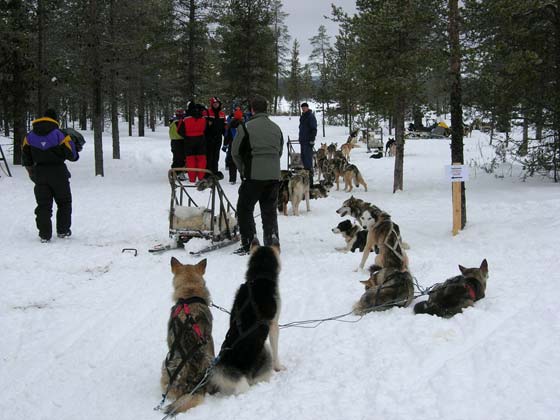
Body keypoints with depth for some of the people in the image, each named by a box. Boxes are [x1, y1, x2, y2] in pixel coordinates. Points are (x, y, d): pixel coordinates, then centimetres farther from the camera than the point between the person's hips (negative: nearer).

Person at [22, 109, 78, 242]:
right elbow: (71, 155, -9)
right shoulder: (60, 134, -10)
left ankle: (44, 234, 3)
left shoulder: (30, 136, 3)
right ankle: (63, 231, 18)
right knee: (64, 202, 15)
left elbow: (26, 157, 11)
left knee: (43, 204, 7)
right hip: (58, 172, -3)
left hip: (40, 173, 3)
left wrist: (30, 169, 27)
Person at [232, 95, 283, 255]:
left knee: (245, 208, 7)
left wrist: (243, 169, 15)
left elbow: (236, 152, -1)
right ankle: (271, 243, 13)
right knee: (270, 210, 13)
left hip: (254, 176, -5)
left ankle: (248, 244, 3)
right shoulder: (276, 128, 11)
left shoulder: (246, 127, -7)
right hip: (274, 176, 5)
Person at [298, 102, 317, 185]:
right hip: (303, 141, 10)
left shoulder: (311, 116, -9)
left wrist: (312, 140, -20)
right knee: (303, 158, 12)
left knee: (308, 158, -13)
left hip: (308, 141, -10)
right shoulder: (302, 117, 19)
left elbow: (314, 129, -15)